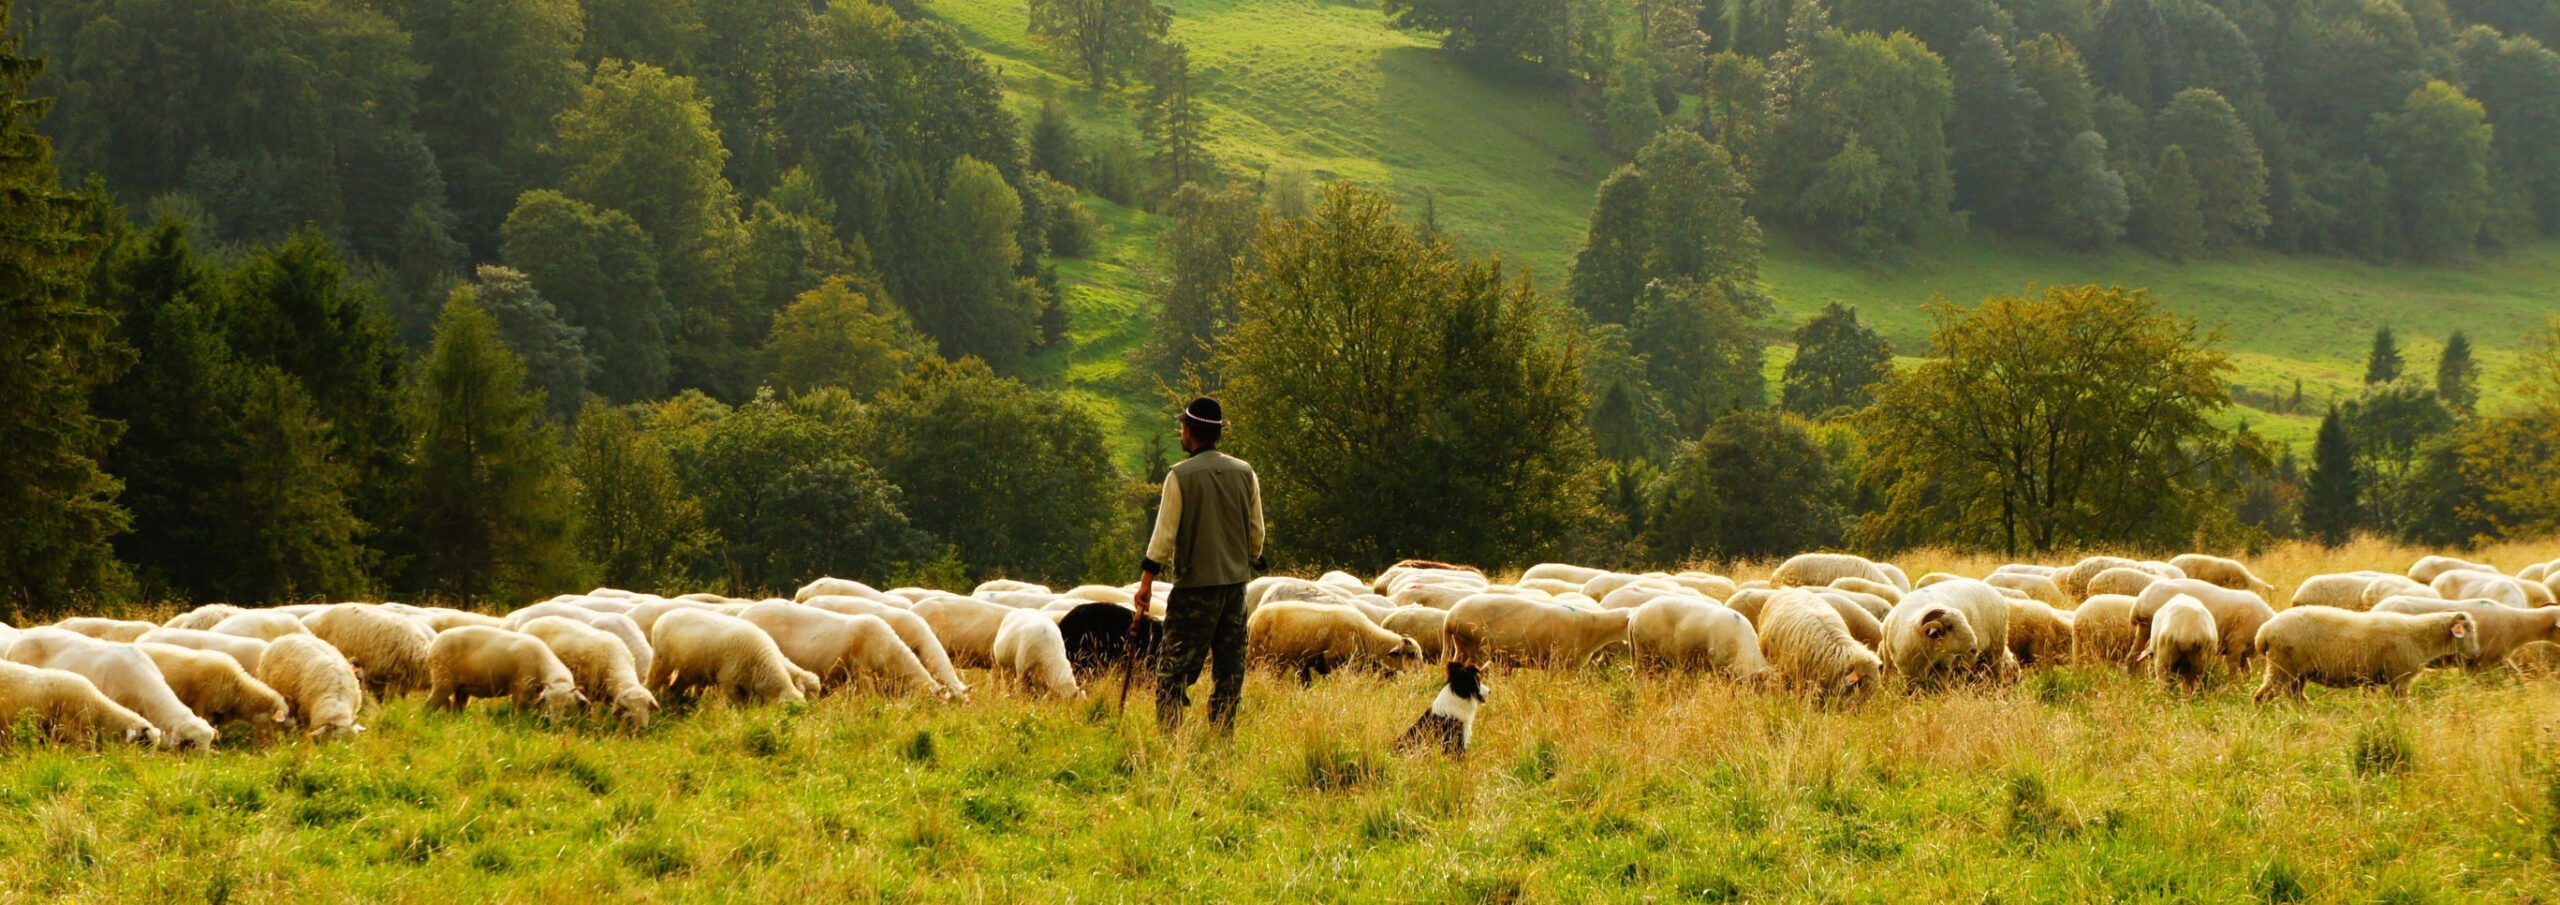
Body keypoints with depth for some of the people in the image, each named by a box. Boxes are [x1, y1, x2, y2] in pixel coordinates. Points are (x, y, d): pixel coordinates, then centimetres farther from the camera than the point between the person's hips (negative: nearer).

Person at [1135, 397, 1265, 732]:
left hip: (1195, 582, -5)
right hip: (1236, 579, 5)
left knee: (1174, 666, -1)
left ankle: (1169, 734, -9)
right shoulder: (1245, 474, 5)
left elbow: (1165, 533, -9)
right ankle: (1223, 735, 8)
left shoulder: (1180, 477, -9)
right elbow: (1256, 532, 11)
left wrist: (1147, 580, -3)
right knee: (1230, 665, 10)